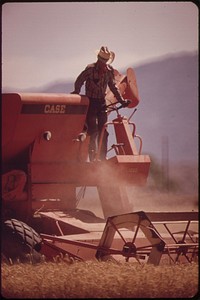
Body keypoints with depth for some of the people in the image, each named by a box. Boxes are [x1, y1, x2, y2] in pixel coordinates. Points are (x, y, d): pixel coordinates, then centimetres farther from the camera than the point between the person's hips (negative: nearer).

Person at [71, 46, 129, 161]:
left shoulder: (110, 70, 1)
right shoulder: (90, 69, -14)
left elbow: (113, 86, 15)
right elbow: (78, 82, -7)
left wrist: (121, 100, 13)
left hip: (102, 102, 5)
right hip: (90, 102, -5)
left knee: (103, 132, 3)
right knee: (93, 131, -10)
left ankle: (102, 158, 9)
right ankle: (93, 158, -8)